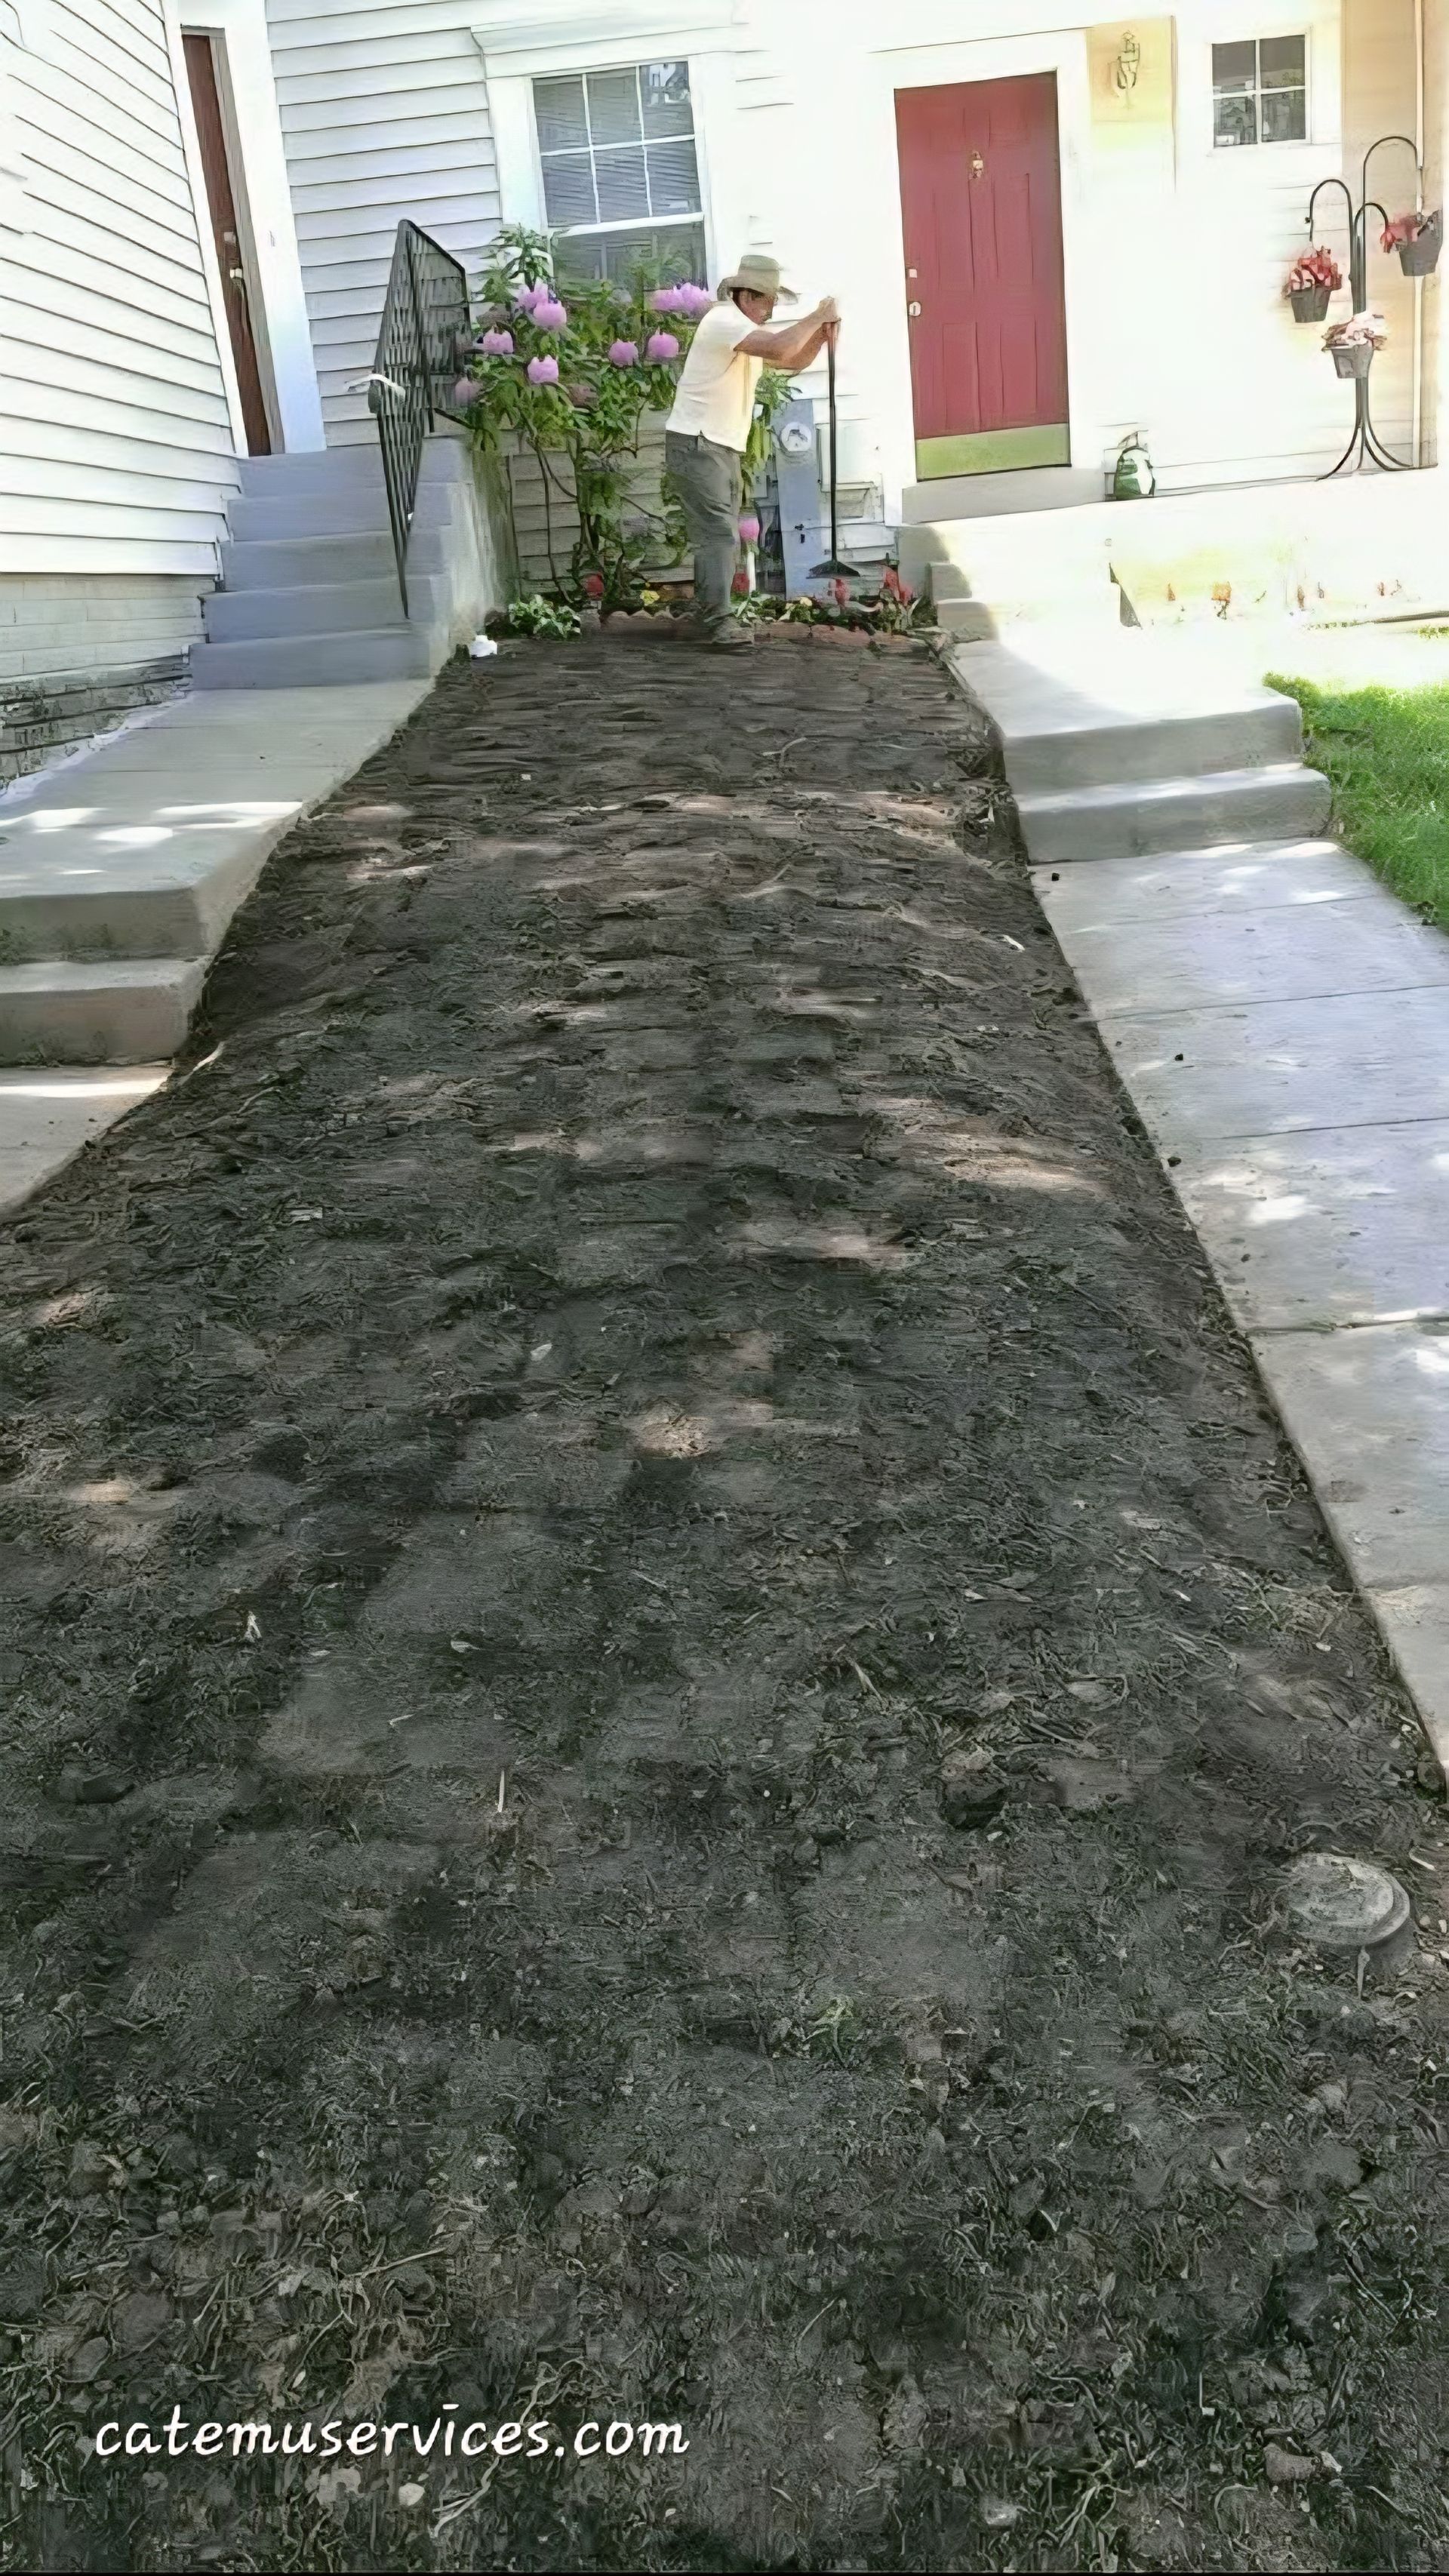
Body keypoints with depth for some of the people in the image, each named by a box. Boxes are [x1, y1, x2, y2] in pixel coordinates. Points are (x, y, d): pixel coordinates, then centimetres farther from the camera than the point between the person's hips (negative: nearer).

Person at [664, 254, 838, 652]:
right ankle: (717, 623, -16)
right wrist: (817, 317, -16)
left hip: (724, 448, 10)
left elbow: (793, 361, 22)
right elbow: (779, 349, -28)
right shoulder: (724, 320, -15)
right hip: (696, 444, -10)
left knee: (721, 536, 11)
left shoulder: (749, 330, 17)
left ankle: (708, 618, 17)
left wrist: (821, 334, 3)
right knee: (719, 534, -15)